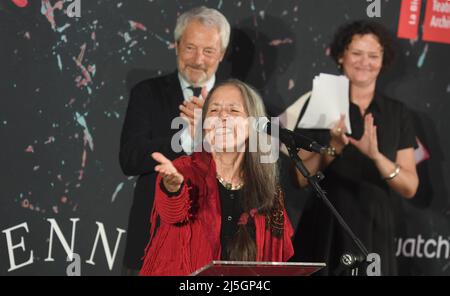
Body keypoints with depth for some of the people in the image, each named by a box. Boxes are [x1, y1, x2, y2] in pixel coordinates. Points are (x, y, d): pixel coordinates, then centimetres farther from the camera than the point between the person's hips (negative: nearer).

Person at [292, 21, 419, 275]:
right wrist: (333, 148, -21)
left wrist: (376, 156, -19)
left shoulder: (397, 113, 4)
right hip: (325, 230, -1)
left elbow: (410, 188, -3)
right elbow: (301, 178, -6)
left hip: (375, 232, 2)